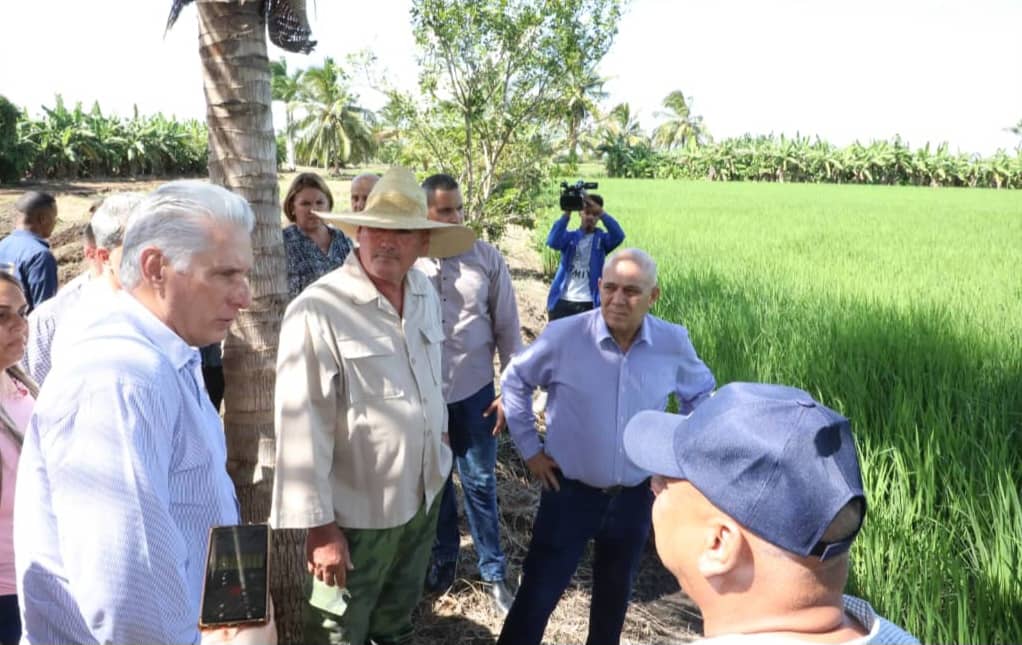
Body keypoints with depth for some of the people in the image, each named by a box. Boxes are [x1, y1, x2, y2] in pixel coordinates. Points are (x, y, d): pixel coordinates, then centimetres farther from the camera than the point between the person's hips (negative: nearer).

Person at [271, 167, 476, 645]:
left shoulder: (426, 295, 0)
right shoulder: (318, 311, -24)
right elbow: (302, 427, -23)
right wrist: (318, 524, -20)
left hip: (422, 498, 7)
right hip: (355, 513, -6)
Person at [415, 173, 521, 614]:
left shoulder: (486, 258, -5)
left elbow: (507, 327, 0)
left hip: (474, 390, 0)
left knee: (479, 483, 9)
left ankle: (493, 572, 25)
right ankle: (443, 558, 37)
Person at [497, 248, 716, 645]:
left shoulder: (673, 343, -9)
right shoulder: (563, 336, -16)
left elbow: (701, 394, 11)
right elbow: (515, 382, 0)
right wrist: (529, 449, -1)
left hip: (635, 495, 3)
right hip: (570, 490, -2)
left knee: (615, 593, 23)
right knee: (538, 593, 5)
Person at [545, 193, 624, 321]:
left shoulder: (602, 239, 6)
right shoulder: (570, 237, 8)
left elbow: (618, 236, -15)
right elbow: (553, 242, -13)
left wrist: (600, 212, -21)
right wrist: (567, 214, -18)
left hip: (589, 304, -1)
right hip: (562, 302, 1)